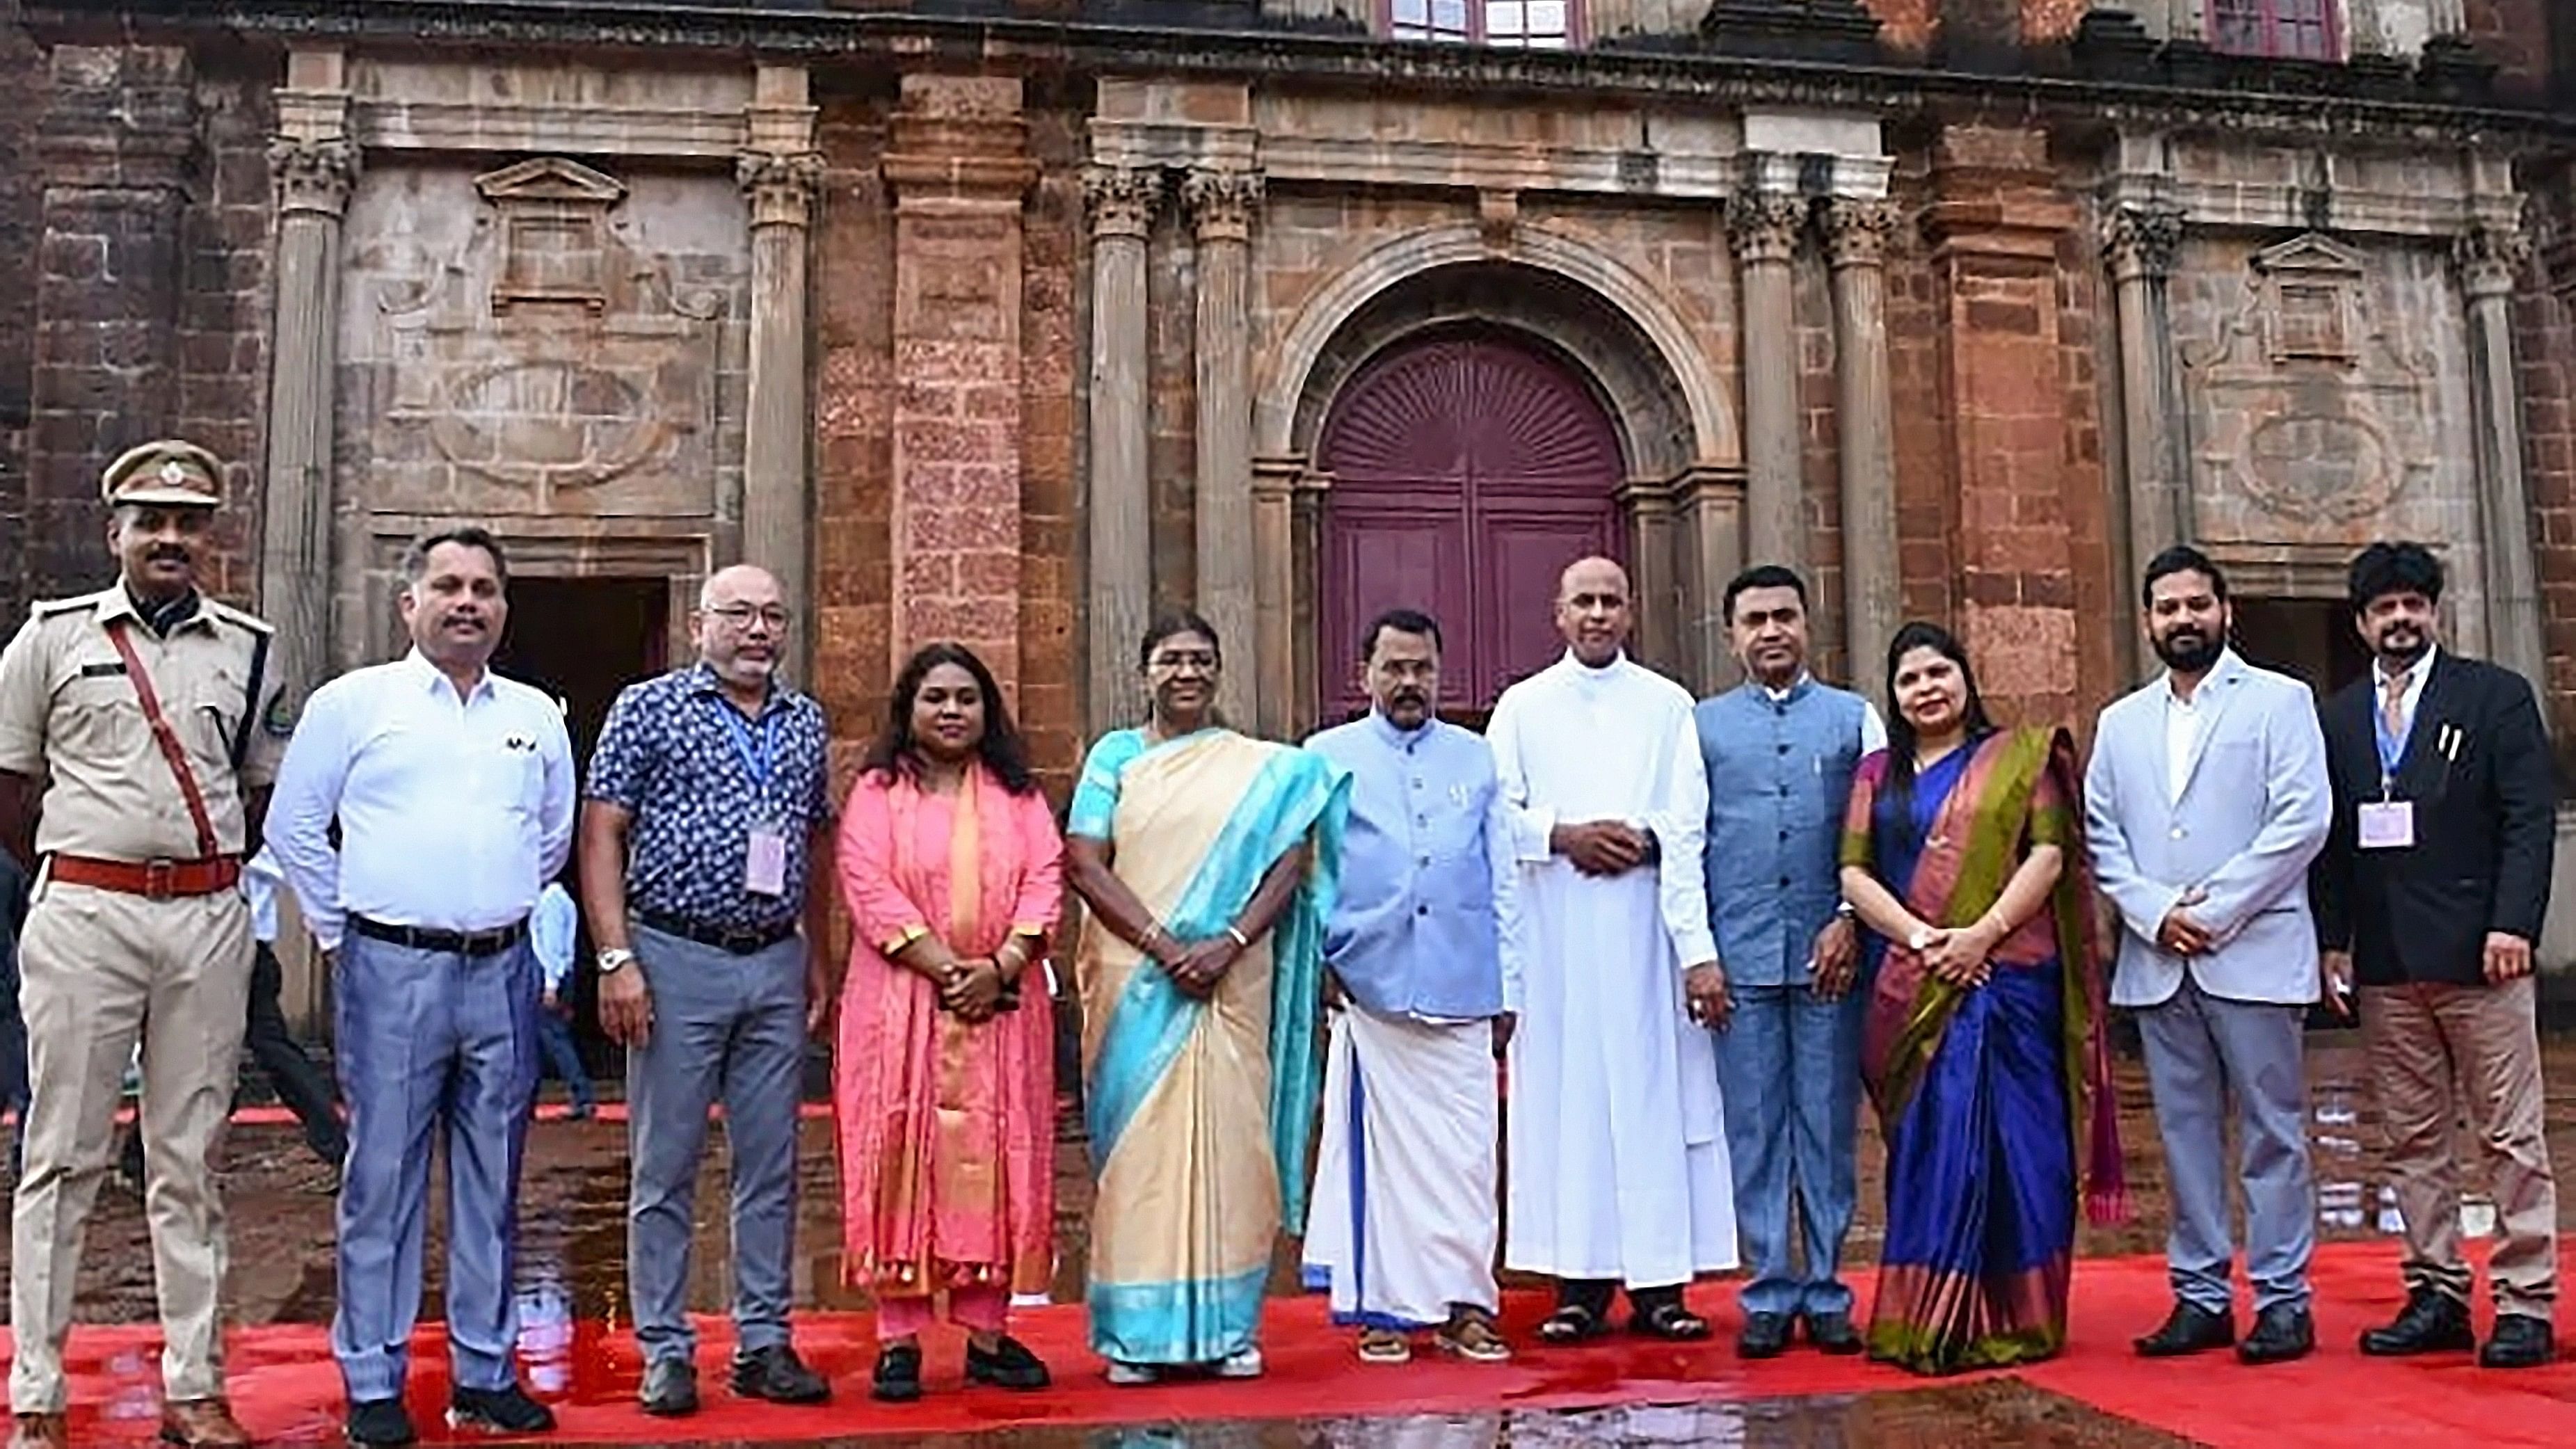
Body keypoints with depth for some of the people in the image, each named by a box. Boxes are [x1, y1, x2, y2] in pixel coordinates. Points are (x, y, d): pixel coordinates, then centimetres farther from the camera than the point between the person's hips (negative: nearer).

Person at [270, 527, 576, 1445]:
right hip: (392, 972, -3)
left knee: (493, 1184, 9)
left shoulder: (537, 717, 11)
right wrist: (341, 934, 4)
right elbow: (296, 830, 4)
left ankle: (486, 1373, 19)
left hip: (503, 973, 3)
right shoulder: (351, 703, 2)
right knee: (383, 1179, 2)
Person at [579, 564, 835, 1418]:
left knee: (771, 1167, 9)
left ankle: (766, 1345, 19)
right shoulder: (648, 708, -1)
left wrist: (818, 959, 14)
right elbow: (600, 835, -5)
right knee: (666, 1167, 4)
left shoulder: (807, 722, 12)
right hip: (677, 961, -4)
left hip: (776, 967, 4)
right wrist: (617, 959, -12)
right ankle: (666, 1353, 14)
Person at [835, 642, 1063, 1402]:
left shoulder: (1017, 795, 14)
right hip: (903, 1003, -2)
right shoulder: (877, 793, 5)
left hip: (1002, 1005, 2)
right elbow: (870, 891, -7)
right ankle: (899, 1337, 4)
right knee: (903, 1156, -3)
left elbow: (1045, 879, 3)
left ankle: (987, 1332, 10)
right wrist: (948, 969, -15)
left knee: (994, 1156, 3)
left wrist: (1000, 967, -12)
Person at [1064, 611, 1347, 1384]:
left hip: (1232, 986, 1)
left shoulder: (1266, 769, 11)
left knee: (1227, 1137, 1)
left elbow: (1290, 863, 2)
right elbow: (1083, 864, -3)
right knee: (1137, 1142, -1)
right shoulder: (1114, 756, 8)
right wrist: (1165, 946, -13)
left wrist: (1228, 945, -14)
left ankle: (1229, 1325, 10)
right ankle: (1138, 1330, 7)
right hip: (1134, 985, -1)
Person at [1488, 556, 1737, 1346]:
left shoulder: (1668, 705, 8)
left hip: (1644, 925, 0)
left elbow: (1688, 828, 0)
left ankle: (1658, 1280, 5)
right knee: (1564, 1094, 1)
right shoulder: (1522, 706, 10)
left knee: (1656, 1092, -1)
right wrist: (1563, 836, -9)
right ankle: (1579, 1281, 7)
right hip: (1554, 931, 1)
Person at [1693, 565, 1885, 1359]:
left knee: (1829, 1127, 4)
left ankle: (1825, 1293, 13)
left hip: (1831, 952, 0)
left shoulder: (1854, 717, 11)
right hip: (1741, 958, 0)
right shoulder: (1703, 723, 11)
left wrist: (1851, 920, -6)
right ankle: (1769, 1294, 11)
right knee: (1755, 1130, 3)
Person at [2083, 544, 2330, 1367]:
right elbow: (2100, 838, 10)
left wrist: (2214, 910, -12)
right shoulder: (2121, 723, 16)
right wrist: (2156, 913, -7)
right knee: (2185, 1130, 7)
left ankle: (2283, 1300, 8)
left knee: (2271, 1132, 1)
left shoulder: (2278, 701, 4)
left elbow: (2303, 821, -7)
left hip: (2253, 953, -4)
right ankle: (2200, 1296, 14)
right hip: (2156, 961, 4)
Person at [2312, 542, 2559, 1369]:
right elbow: (2332, 840, 12)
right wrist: (2333, 940, 5)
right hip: (2385, 964, 4)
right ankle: (2438, 1295, 16)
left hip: (2476, 955, -4)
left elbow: (2532, 819, -3)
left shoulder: (2495, 696, 3)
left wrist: (2513, 923, -13)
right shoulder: (2339, 718, 13)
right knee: (2412, 1140, 8)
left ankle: (2526, 1304, 8)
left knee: (2511, 1136, 0)